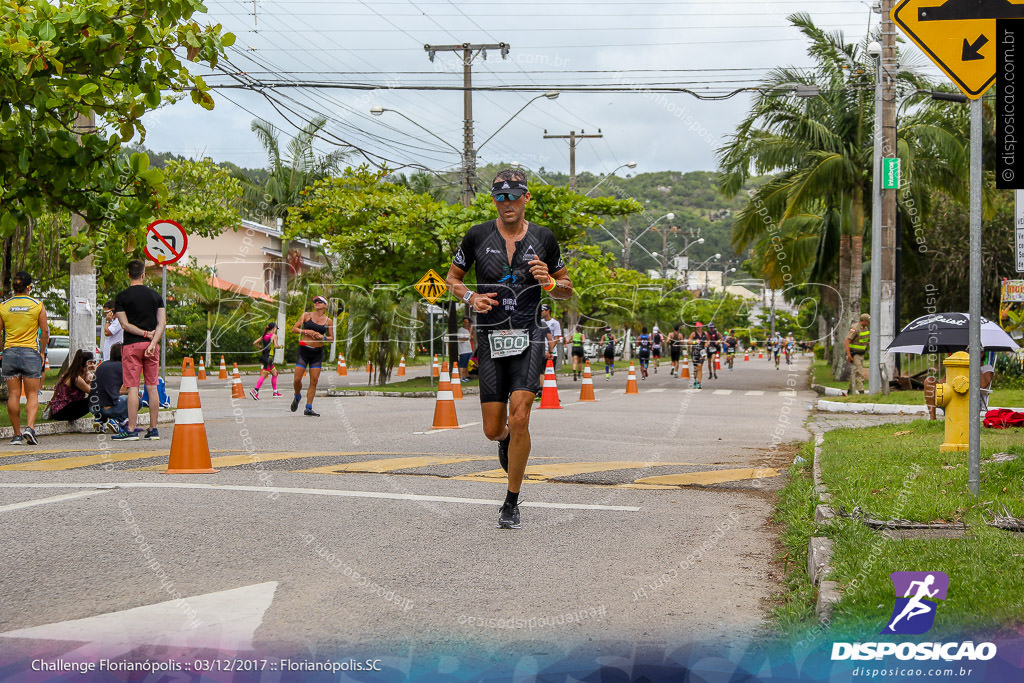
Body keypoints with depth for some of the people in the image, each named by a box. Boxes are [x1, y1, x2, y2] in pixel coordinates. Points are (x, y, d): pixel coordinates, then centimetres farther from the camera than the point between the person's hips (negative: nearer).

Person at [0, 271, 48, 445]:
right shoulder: (37, 305, -2)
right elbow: (45, 330, -2)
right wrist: (42, 352, 9)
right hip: (31, 353, -2)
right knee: (32, 395, 4)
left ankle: (17, 435, 5)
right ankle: (30, 427, -17)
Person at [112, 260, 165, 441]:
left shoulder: (121, 297, -2)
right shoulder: (155, 295, 7)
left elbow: (125, 324, -8)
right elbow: (162, 322, -1)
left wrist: (144, 333, -4)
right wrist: (152, 342, -8)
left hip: (131, 345, -3)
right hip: (151, 345, 3)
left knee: (133, 387, -4)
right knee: (152, 387, 7)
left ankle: (131, 430, -5)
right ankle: (153, 429, 9)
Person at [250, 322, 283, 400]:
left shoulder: (264, 335, 14)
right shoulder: (274, 335, -5)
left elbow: (255, 343, 9)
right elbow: (276, 346, -16)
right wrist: (281, 346, 3)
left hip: (263, 356, 8)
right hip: (269, 357, -8)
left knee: (275, 373, 19)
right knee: (264, 375, -11)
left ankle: (275, 392, 23)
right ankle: (255, 390, -23)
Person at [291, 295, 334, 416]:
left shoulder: (328, 321, 6)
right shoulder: (307, 315, 2)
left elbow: (332, 338, 11)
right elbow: (294, 329, 1)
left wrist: (323, 337, -9)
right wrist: (307, 331, -14)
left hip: (318, 352, 1)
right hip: (304, 350, -1)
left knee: (314, 381, -4)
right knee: (297, 379, -6)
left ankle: (308, 408, 3)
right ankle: (297, 396, 26)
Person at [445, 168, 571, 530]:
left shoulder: (543, 238, 3)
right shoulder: (478, 236, 2)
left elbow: (566, 288, 13)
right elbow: (452, 278, 13)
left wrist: (549, 282, -9)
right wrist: (471, 297, -7)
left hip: (528, 338, -1)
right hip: (491, 339, 1)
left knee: (519, 418, -17)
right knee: (493, 430, 2)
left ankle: (511, 503, -3)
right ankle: (507, 440, 43)